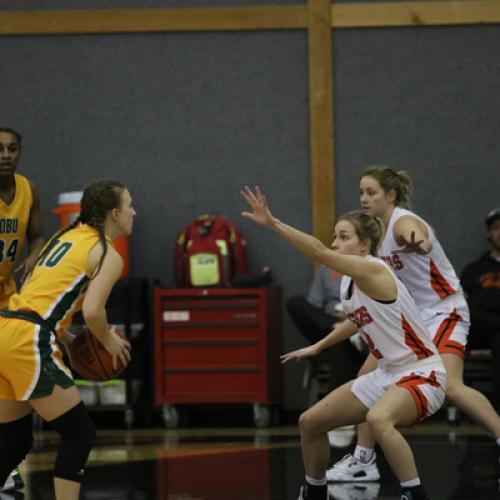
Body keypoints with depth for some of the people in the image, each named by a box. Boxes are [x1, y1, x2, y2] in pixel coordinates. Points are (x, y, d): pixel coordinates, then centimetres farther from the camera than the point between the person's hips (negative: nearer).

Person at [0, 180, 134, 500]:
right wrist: (110, 341, 5)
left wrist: (64, 337, 24)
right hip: (29, 342, -8)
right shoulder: (109, 255, -2)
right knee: (79, 434, 3)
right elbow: (92, 311, -14)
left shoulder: (66, 236, 23)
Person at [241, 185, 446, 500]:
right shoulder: (349, 281, 4)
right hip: (388, 374, 10)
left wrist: (272, 222, -39)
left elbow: (320, 253, -36)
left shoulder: (373, 272, -22)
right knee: (310, 422, 9)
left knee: (378, 419, -39)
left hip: (421, 374, -10)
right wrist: (317, 347, 28)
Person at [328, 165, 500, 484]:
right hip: (412, 315, 9)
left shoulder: (404, 222, -22)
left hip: (445, 312, -9)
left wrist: (419, 244, -72)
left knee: (451, 387, -26)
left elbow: (424, 244, -47)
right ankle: (364, 461, 13)